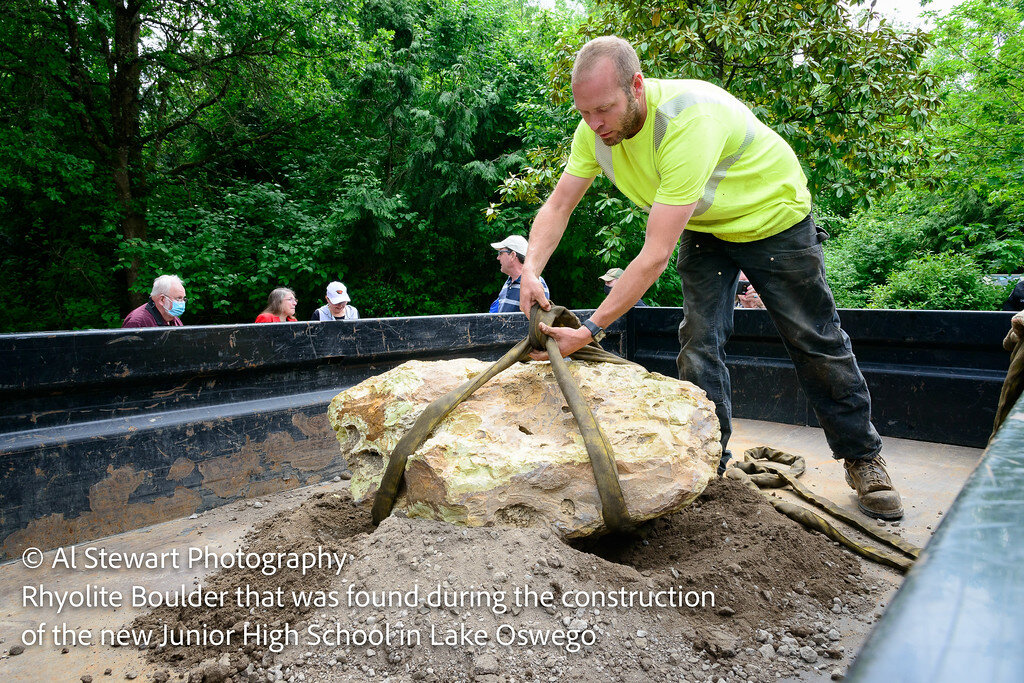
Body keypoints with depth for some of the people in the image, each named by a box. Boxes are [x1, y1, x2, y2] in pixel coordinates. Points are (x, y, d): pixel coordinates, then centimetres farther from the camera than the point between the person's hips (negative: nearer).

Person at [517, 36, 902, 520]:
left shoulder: (689, 119, -41)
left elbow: (656, 254, -43)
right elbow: (557, 207, -14)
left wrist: (590, 330, -44)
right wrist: (530, 270, -34)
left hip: (773, 217, -5)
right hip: (703, 227, 5)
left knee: (816, 343, 4)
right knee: (699, 343, -5)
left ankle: (863, 459, 22)